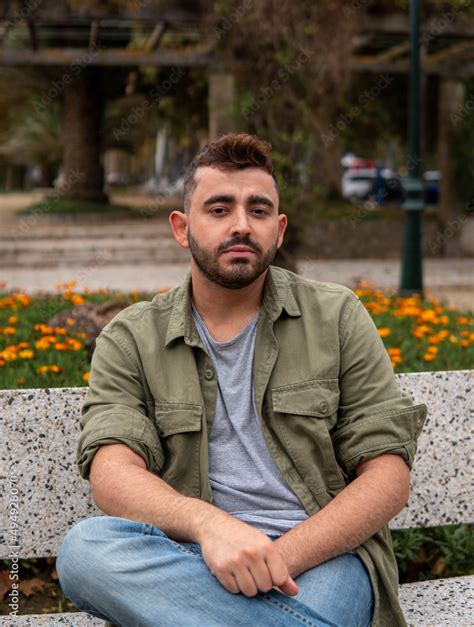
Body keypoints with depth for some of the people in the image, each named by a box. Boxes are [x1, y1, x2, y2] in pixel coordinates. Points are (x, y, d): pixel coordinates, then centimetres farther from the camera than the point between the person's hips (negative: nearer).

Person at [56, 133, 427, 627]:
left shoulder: (337, 317, 8)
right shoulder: (129, 340, 9)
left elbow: (388, 474, 2)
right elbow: (111, 475, -7)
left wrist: (282, 556, -14)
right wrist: (208, 524, -29)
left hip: (323, 555, -3)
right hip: (191, 555, 4)